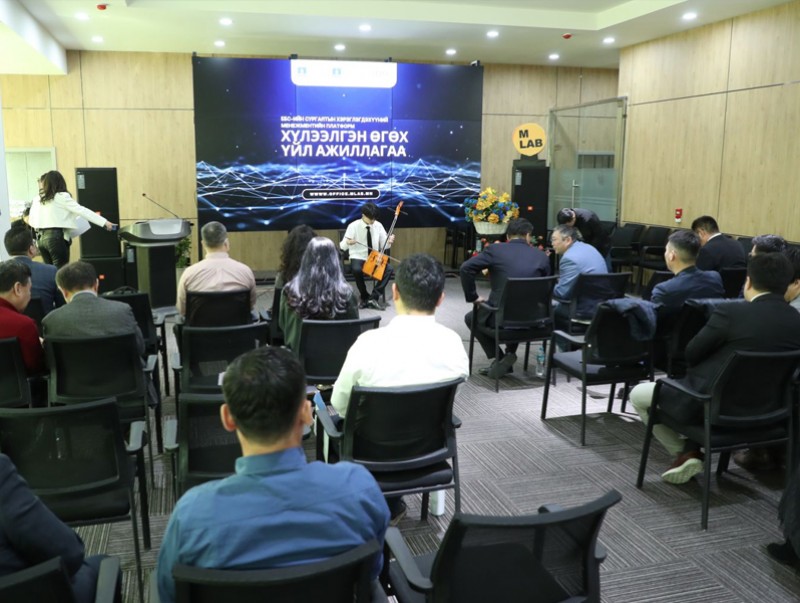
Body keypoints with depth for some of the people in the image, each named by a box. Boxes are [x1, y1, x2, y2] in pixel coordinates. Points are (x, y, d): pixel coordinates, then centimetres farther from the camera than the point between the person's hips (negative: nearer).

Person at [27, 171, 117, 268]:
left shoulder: (37, 200, 13)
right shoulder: (62, 197, -3)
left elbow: (32, 221, 15)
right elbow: (82, 211, -10)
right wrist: (104, 222, -12)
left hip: (42, 238, 6)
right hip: (57, 237, -6)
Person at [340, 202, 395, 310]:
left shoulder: (378, 225, -1)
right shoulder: (353, 226, -11)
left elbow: (383, 245, 3)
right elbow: (342, 247, -13)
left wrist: (389, 242, -20)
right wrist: (347, 242, -36)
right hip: (358, 258, -3)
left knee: (389, 269, -24)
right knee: (357, 270, -37)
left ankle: (374, 297, -15)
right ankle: (364, 297, -13)